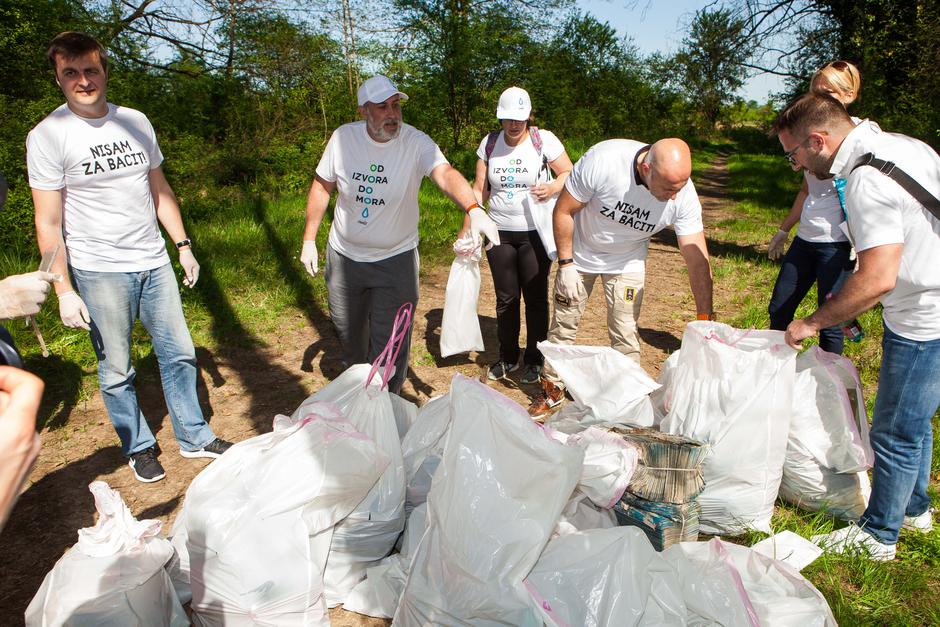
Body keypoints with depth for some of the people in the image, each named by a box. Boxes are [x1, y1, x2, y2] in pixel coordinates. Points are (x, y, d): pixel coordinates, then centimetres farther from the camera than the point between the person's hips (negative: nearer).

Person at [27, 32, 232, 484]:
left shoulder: (135, 122, 5)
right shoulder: (48, 136, -9)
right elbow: (48, 222, -9)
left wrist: (183, 245, 11)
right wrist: (63, 290, -11)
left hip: (153, 262, 4)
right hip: (99, 271, -4)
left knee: (178, 352, 10)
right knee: (116, 371, 7)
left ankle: (194, 437, 25)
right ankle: (138, 447, 26)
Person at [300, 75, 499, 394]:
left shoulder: (416, 143, -18)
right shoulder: (343, 137, -8)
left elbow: (445, 173, -37)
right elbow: (322, 187, 3)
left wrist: (474, 208, -56)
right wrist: (309, 240, 2)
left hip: (395, 260, -3)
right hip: (344, 256, 4)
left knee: (389, 347, -4)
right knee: (348, 332, 21)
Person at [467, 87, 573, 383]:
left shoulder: (543, 139, -5)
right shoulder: (490, 142, 4)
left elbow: (570, 174, -1)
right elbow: (480, 189, 7)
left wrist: (552, 188, -22)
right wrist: (470, 222, -6)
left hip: (535, 233, -3)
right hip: (499, 232, 3)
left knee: (536, 297, 4)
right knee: (505, 298, 10)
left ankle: (534, 360, 19)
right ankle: (507, 357, 26)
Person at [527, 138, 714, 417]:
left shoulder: (684, 196, -27)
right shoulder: (602, 161, -35)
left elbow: (697, 260, -21)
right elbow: (563, 210, -21)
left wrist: (705, 318, -23)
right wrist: (566, 264, -18)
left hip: (628, 262, 1)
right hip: (579, 254, -1)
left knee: (625, 333, -3)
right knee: (564, 322, 8)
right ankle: (552, 389, 28)